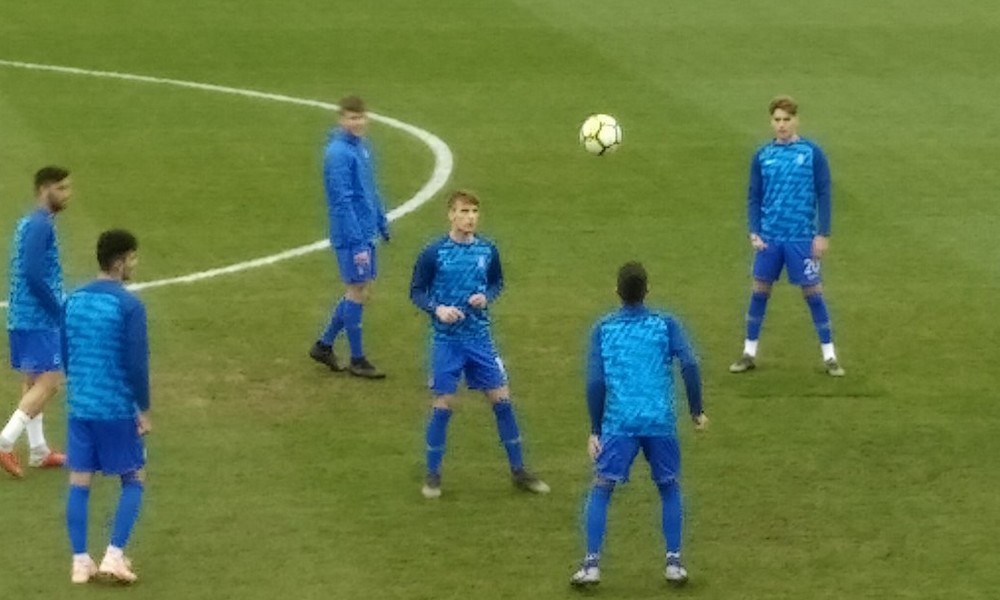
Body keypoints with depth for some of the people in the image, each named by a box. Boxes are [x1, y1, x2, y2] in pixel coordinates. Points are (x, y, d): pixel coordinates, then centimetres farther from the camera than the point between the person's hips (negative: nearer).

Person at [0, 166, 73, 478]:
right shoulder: (40, 226, -16)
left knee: (33, 382, 13)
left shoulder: (30, 223, 15)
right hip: (38, 319, -10)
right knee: (48, 382, -9)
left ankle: (38, 451, 17)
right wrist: (59, 310, -15)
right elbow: (33, 273, -23)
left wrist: (56, 305, 17)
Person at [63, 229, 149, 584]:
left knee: (79, 483, 7)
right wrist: (144, 410, -6)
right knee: (134, 481, 9)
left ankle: (80, 562, 7)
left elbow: (64, 354, 13)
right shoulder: (129, 306, -14)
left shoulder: (74, 300, 5)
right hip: (118, 409, -5)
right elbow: (137, 364, -16)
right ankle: (114, 555, -1)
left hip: (80, 407, 5)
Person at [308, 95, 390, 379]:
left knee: (361, 292, 14)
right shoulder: (339, 153, -18)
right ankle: (357, 360, 11)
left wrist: (382, 222, 20)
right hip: (351, 234, -9)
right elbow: (343, 202, -21)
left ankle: (324, 345, 24)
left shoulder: (362, 146, 9)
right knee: (357, 292, 0)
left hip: (366, 232, 9)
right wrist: (357, 244, -22)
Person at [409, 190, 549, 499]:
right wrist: (437, 308, -19)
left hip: (480, 337, 3)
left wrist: (486, 297, -7)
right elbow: (416, 291, -2)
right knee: (442, 405, 0)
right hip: (447, 340, -3)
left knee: (501, 399, 4)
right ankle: (432, 474, 15)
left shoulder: (487, 250, 0)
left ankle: (518, 470, 16)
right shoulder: (434, 253, -9)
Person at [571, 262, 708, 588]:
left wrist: (595, 430, 4)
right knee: (669, 488, 17)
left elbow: (595, 381, -2)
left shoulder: (602, 329, 5)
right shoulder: (665, 324, 4)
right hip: (661, 423, 1)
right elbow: (689, 365, -8)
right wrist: (696, 411, 3)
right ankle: (674, 562, 12)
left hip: (618, 423, -1)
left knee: (601, 489, 7)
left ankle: (591, 564, -4)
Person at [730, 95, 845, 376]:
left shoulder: (812, 153, -4)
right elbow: (754, 196, 8)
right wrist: (754, 232, -3)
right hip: (769, 237, 3)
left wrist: (823, 234, -7)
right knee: (760, 291, 7)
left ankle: (829, 355, 10)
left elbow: (823, 194, -2)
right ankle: (749, 353, 18)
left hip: (802, 238, -3)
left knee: (812, 292, 2)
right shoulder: (762, 155, 4)